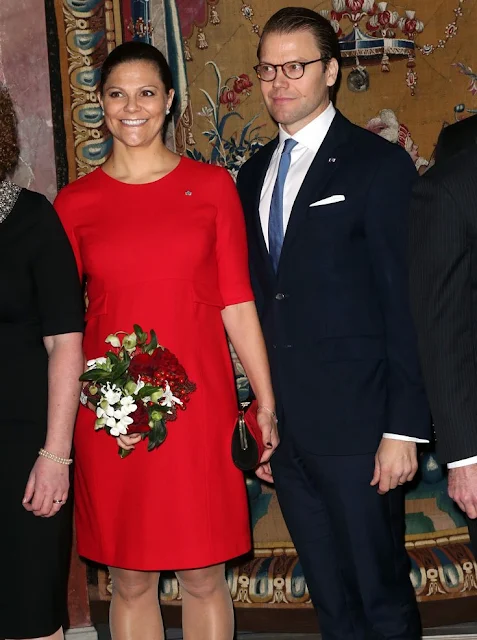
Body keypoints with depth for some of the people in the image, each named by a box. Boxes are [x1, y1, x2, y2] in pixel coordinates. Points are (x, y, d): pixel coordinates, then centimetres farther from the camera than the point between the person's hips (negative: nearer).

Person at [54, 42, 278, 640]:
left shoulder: (212, 186, 4)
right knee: (129, 581, 9)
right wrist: (97, 396, -6)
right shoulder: (75, 202, 5)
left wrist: (266, 406, 1)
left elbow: (237, 301, 4)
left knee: (203, 577, 6)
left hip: (198, 403, 0)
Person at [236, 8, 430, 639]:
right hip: (284, 424, 6)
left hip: (356, 422, -6)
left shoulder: (379, 164, -6)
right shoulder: (254, 174, 14)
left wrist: (404, 428, -14)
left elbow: (407, 303, -9)